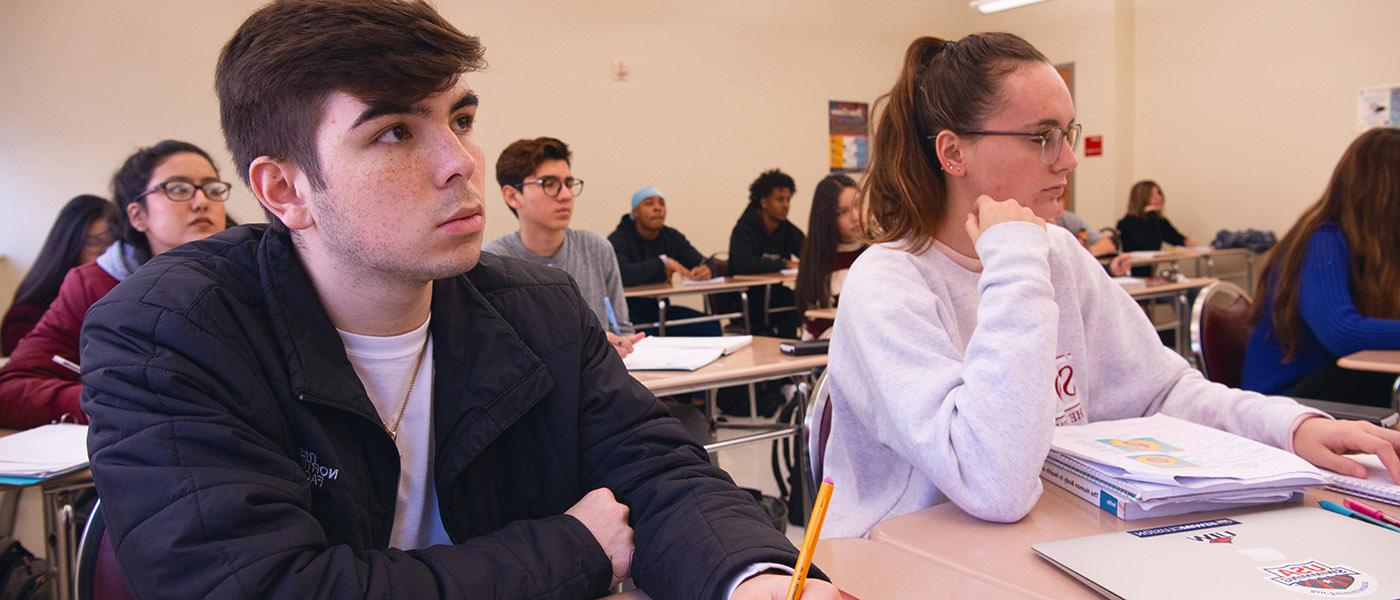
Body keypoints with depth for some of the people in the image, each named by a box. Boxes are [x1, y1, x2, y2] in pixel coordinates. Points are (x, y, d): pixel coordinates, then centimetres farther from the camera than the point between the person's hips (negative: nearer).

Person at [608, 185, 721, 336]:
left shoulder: (672, 237, 9)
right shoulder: (618, 240, -10)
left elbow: (704, 264, 1)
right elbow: (622, 274, -30)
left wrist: (706, 271, -24)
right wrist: (662, 262, -24)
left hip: (659, 309, 5)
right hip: (627, 312, -5)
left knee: (710, 326, -16)